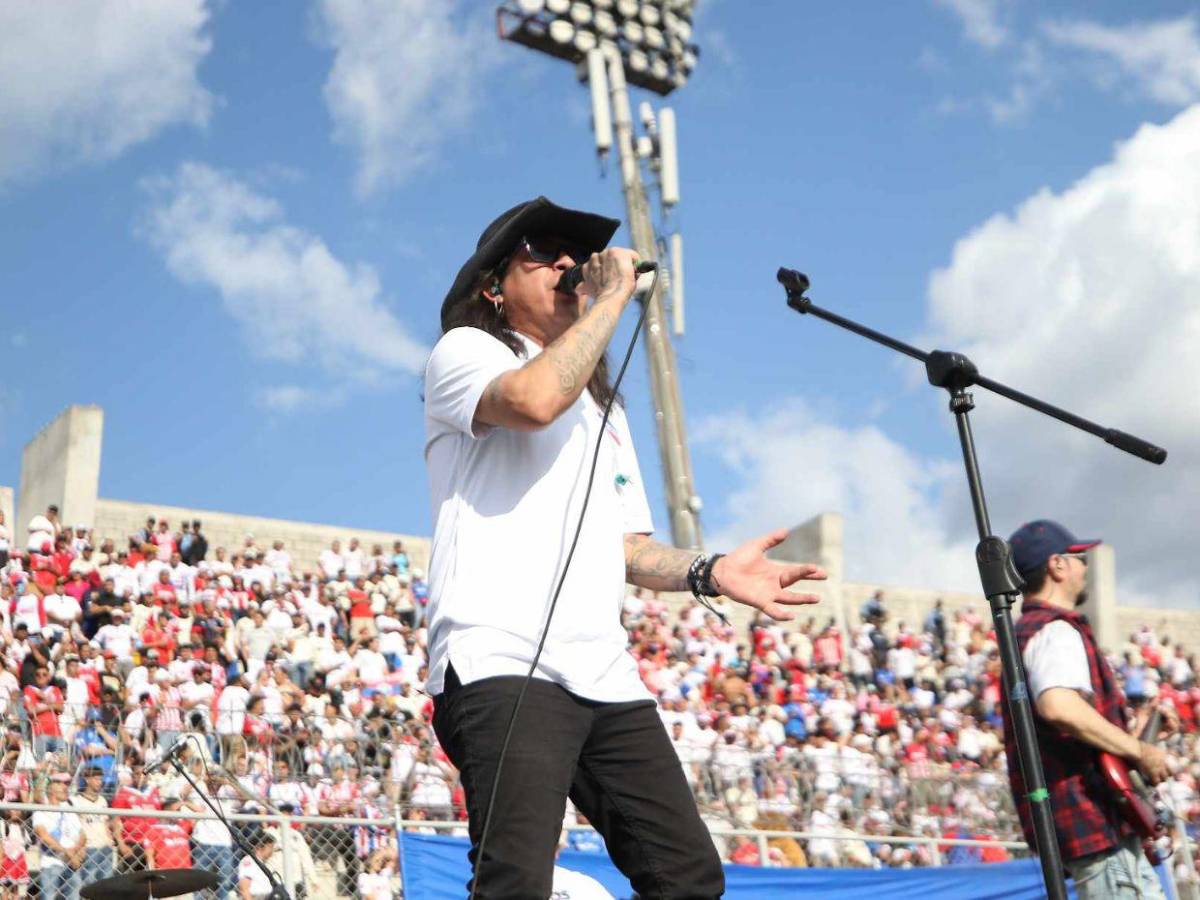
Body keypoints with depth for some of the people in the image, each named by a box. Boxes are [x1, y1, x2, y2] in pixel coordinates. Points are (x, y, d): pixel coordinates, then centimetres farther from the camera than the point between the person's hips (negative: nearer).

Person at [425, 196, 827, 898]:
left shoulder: (603, 406, 32)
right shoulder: (465, 352, 9)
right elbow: (533, 400, -16)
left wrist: (709, 573, 7)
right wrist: (614, 295, -5)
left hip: (605, 675, 8)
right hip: (502, 660, -7)